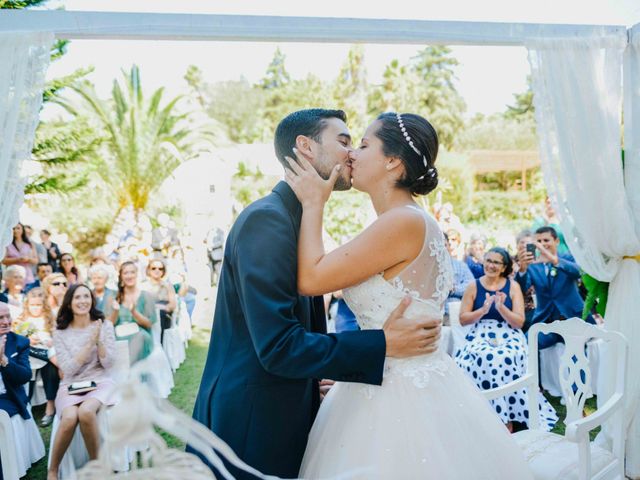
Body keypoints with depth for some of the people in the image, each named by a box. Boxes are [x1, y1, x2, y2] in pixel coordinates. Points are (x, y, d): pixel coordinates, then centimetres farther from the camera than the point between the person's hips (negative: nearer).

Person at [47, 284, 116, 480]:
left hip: (100, 382, 0)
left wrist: (99, 340, -17)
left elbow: (108, 363, -2)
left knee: (86, 411, -34)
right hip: (71, 386, 1)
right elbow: (68, 369, -7)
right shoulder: (60, 332, 2)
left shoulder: (104, 325, 2)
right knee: (70, 417, -32)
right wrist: (90, 342, -15)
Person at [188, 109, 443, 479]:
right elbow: (277, 347, -26)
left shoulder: (299, 219, 9)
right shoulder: (266, 219, -19)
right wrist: (383, 343, -21)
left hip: (280, 418, 9)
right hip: (249, 430, -9)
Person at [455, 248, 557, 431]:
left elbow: (519, 322, 0)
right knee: (482, 360, -34)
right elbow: (463, 319, 3)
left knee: (505, 359, -34)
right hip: (480, 337, 0)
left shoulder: (513, 286, 5)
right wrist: (483, 309, -13)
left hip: (509, 337, 0)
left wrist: (501, 307, -16)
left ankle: (507, 416, -20)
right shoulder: (473, 286, 6)